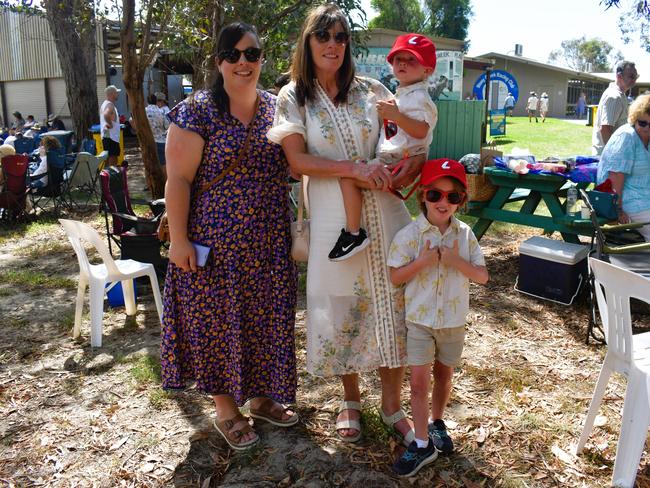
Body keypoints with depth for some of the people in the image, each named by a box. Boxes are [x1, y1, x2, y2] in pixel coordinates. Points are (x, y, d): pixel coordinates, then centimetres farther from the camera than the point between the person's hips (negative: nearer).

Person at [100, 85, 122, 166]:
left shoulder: (104, 103, 16)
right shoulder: (110, 105, -15)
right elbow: (106, 115, -35)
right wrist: (110, 124, -22)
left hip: (105, 136, 10)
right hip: (111, 136, -10)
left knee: (108, 158, 15)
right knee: (113, 160, -8)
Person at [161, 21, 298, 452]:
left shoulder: (277, 108, 7)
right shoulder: (197, 110, -9)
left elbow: (290, 166, 16)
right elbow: (178, 179, -11)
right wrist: (179, 239, -14)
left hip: (270, 243, 5)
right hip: (216, 242, -5)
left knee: (265, 319, 14)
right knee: (219, 320, 7)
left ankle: (261, 396, 35)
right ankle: (226, 408, 26)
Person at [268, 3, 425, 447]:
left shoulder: (371, 90, 7)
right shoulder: (293, 97, 2)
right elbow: (298, 160, -9)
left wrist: (415, 163, -12)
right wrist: (356, 169, -19)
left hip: (384, 212, 2)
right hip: (333, 218, -1)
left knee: (393, 303, 5)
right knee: (342, 307, 8)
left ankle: (391, 404, 24)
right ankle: (351, 400, 31)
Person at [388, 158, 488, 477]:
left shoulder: (465, 234, -5)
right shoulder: (409, 234, -13)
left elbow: (482, 276, -4)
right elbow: (395, 277, -11)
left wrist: (457, 262, -21)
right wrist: (422, 261, -25)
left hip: (454, 320, 3)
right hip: (420, 320, -2)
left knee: (444, 375, 19)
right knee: (419, 381, -1)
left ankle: (437, 423, 43)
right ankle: (422, 444, 12)